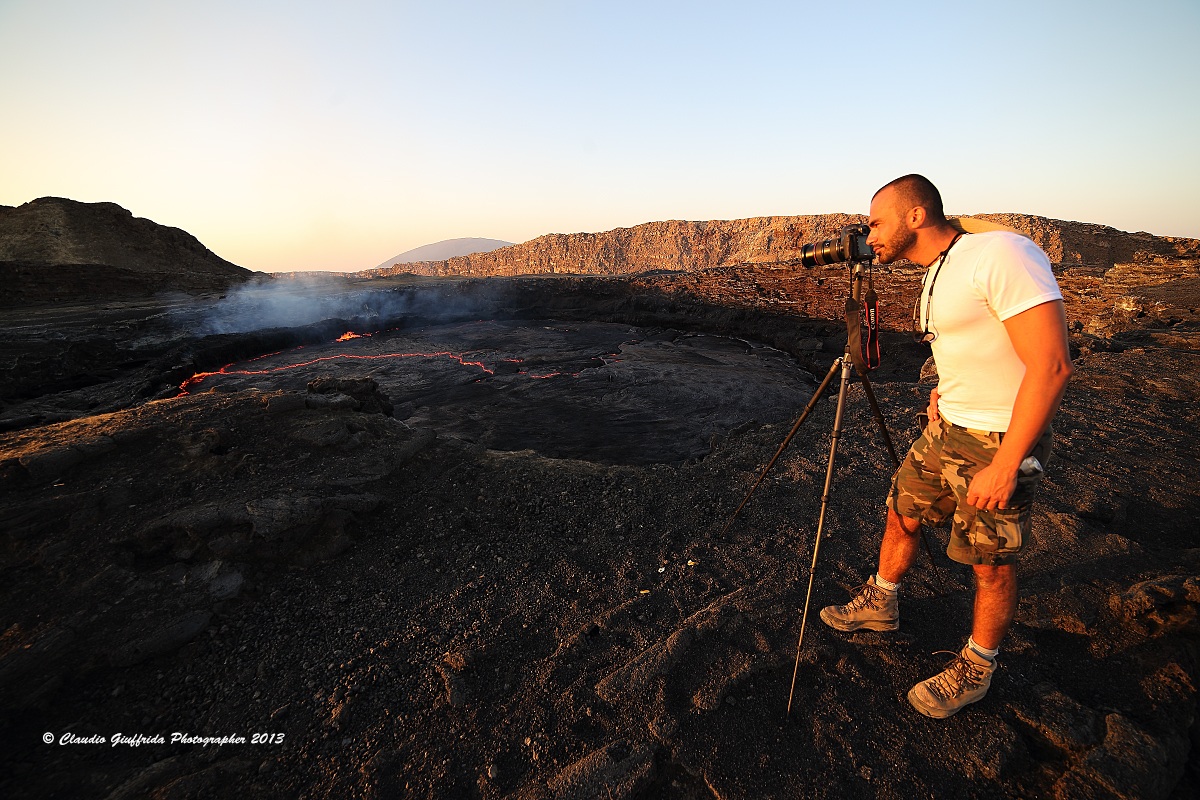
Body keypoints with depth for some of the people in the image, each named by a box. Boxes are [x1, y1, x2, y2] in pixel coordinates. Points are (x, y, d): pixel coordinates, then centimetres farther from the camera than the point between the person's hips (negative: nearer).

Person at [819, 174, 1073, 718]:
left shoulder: (1000, 255, -22)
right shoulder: (935, 275, 8)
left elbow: (1051, 364, -27)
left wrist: (1005, 464, -26)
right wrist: (945, 389, 10)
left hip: (1000, 443, -8)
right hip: (946, 429, 9)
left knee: (991, 564, 7)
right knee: (901, 515, 18)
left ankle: (975, 669, 29)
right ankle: (881, 605, 41)